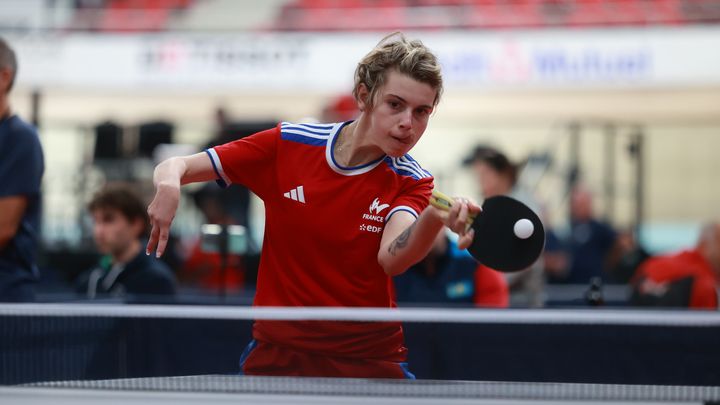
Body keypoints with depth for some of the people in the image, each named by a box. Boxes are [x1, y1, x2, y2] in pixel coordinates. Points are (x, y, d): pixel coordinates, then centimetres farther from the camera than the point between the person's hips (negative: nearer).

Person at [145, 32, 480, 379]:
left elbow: (391, 258, -28)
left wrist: (435, 218, -50)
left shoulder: (410, 182, -7)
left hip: (368, 360, -1)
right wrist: (169, 185, -26)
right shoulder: (288, 143, -5)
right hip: (276, 353, 1)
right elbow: (177, 166, -1)